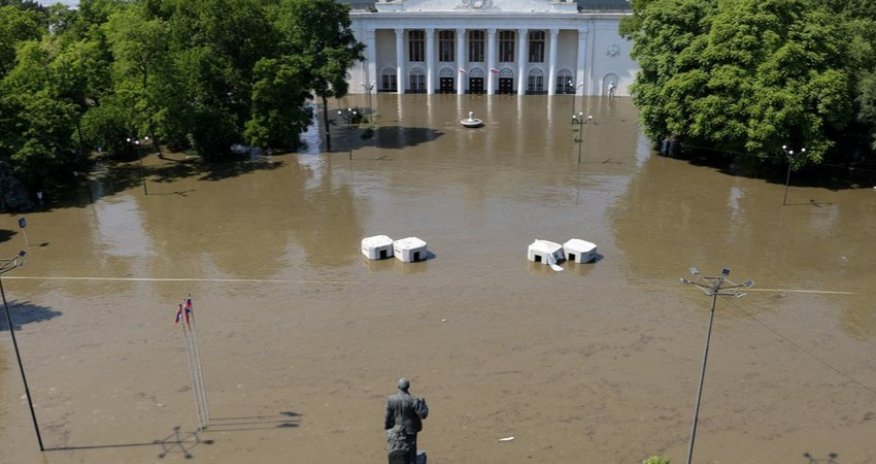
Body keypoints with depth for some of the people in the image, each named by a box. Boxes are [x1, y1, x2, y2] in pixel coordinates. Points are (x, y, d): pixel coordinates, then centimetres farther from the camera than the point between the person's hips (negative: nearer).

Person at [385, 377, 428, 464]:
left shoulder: (391, 399, -11)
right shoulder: (413, 400, -18)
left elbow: (388, 417, -6)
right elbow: (423, 414, -17)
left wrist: (387, 429, 8)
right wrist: (423, 404, 0)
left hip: (395, 432, 2)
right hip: (409, 431, -2)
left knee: (395, 455, 17)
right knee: (410, 455, 9)